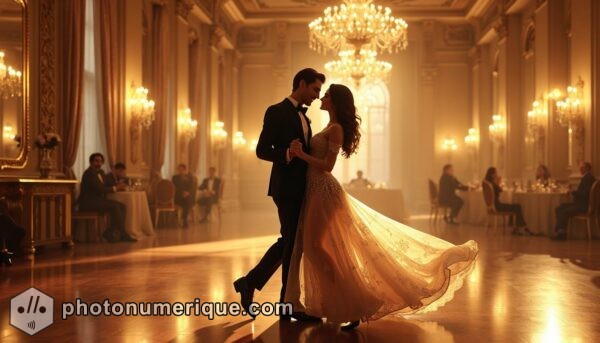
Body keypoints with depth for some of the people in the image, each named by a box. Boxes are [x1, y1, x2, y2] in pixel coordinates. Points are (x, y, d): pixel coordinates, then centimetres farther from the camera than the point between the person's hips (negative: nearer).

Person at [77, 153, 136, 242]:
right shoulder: (89, 173, -14)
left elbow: (104, 187, 17)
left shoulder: (100, 172, 17)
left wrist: (117, 187, -2)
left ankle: (110, 232, -11)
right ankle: (122, 233, -19)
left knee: (121, 206, -8)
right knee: (114, 206, -26)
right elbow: (99, 189, -21)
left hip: (97, 200, 10)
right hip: (88, 202, -10)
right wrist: (115, 188, -11)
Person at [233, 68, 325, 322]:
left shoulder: (303, 116, 19)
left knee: (289, 242, 14)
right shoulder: (276, 112, -7)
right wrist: (287, 154, -29)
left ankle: (250, 282, 24)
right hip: (286, 188, -9)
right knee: (293, 243, -3)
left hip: (300, 189, 9)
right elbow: (262, 150, -14)